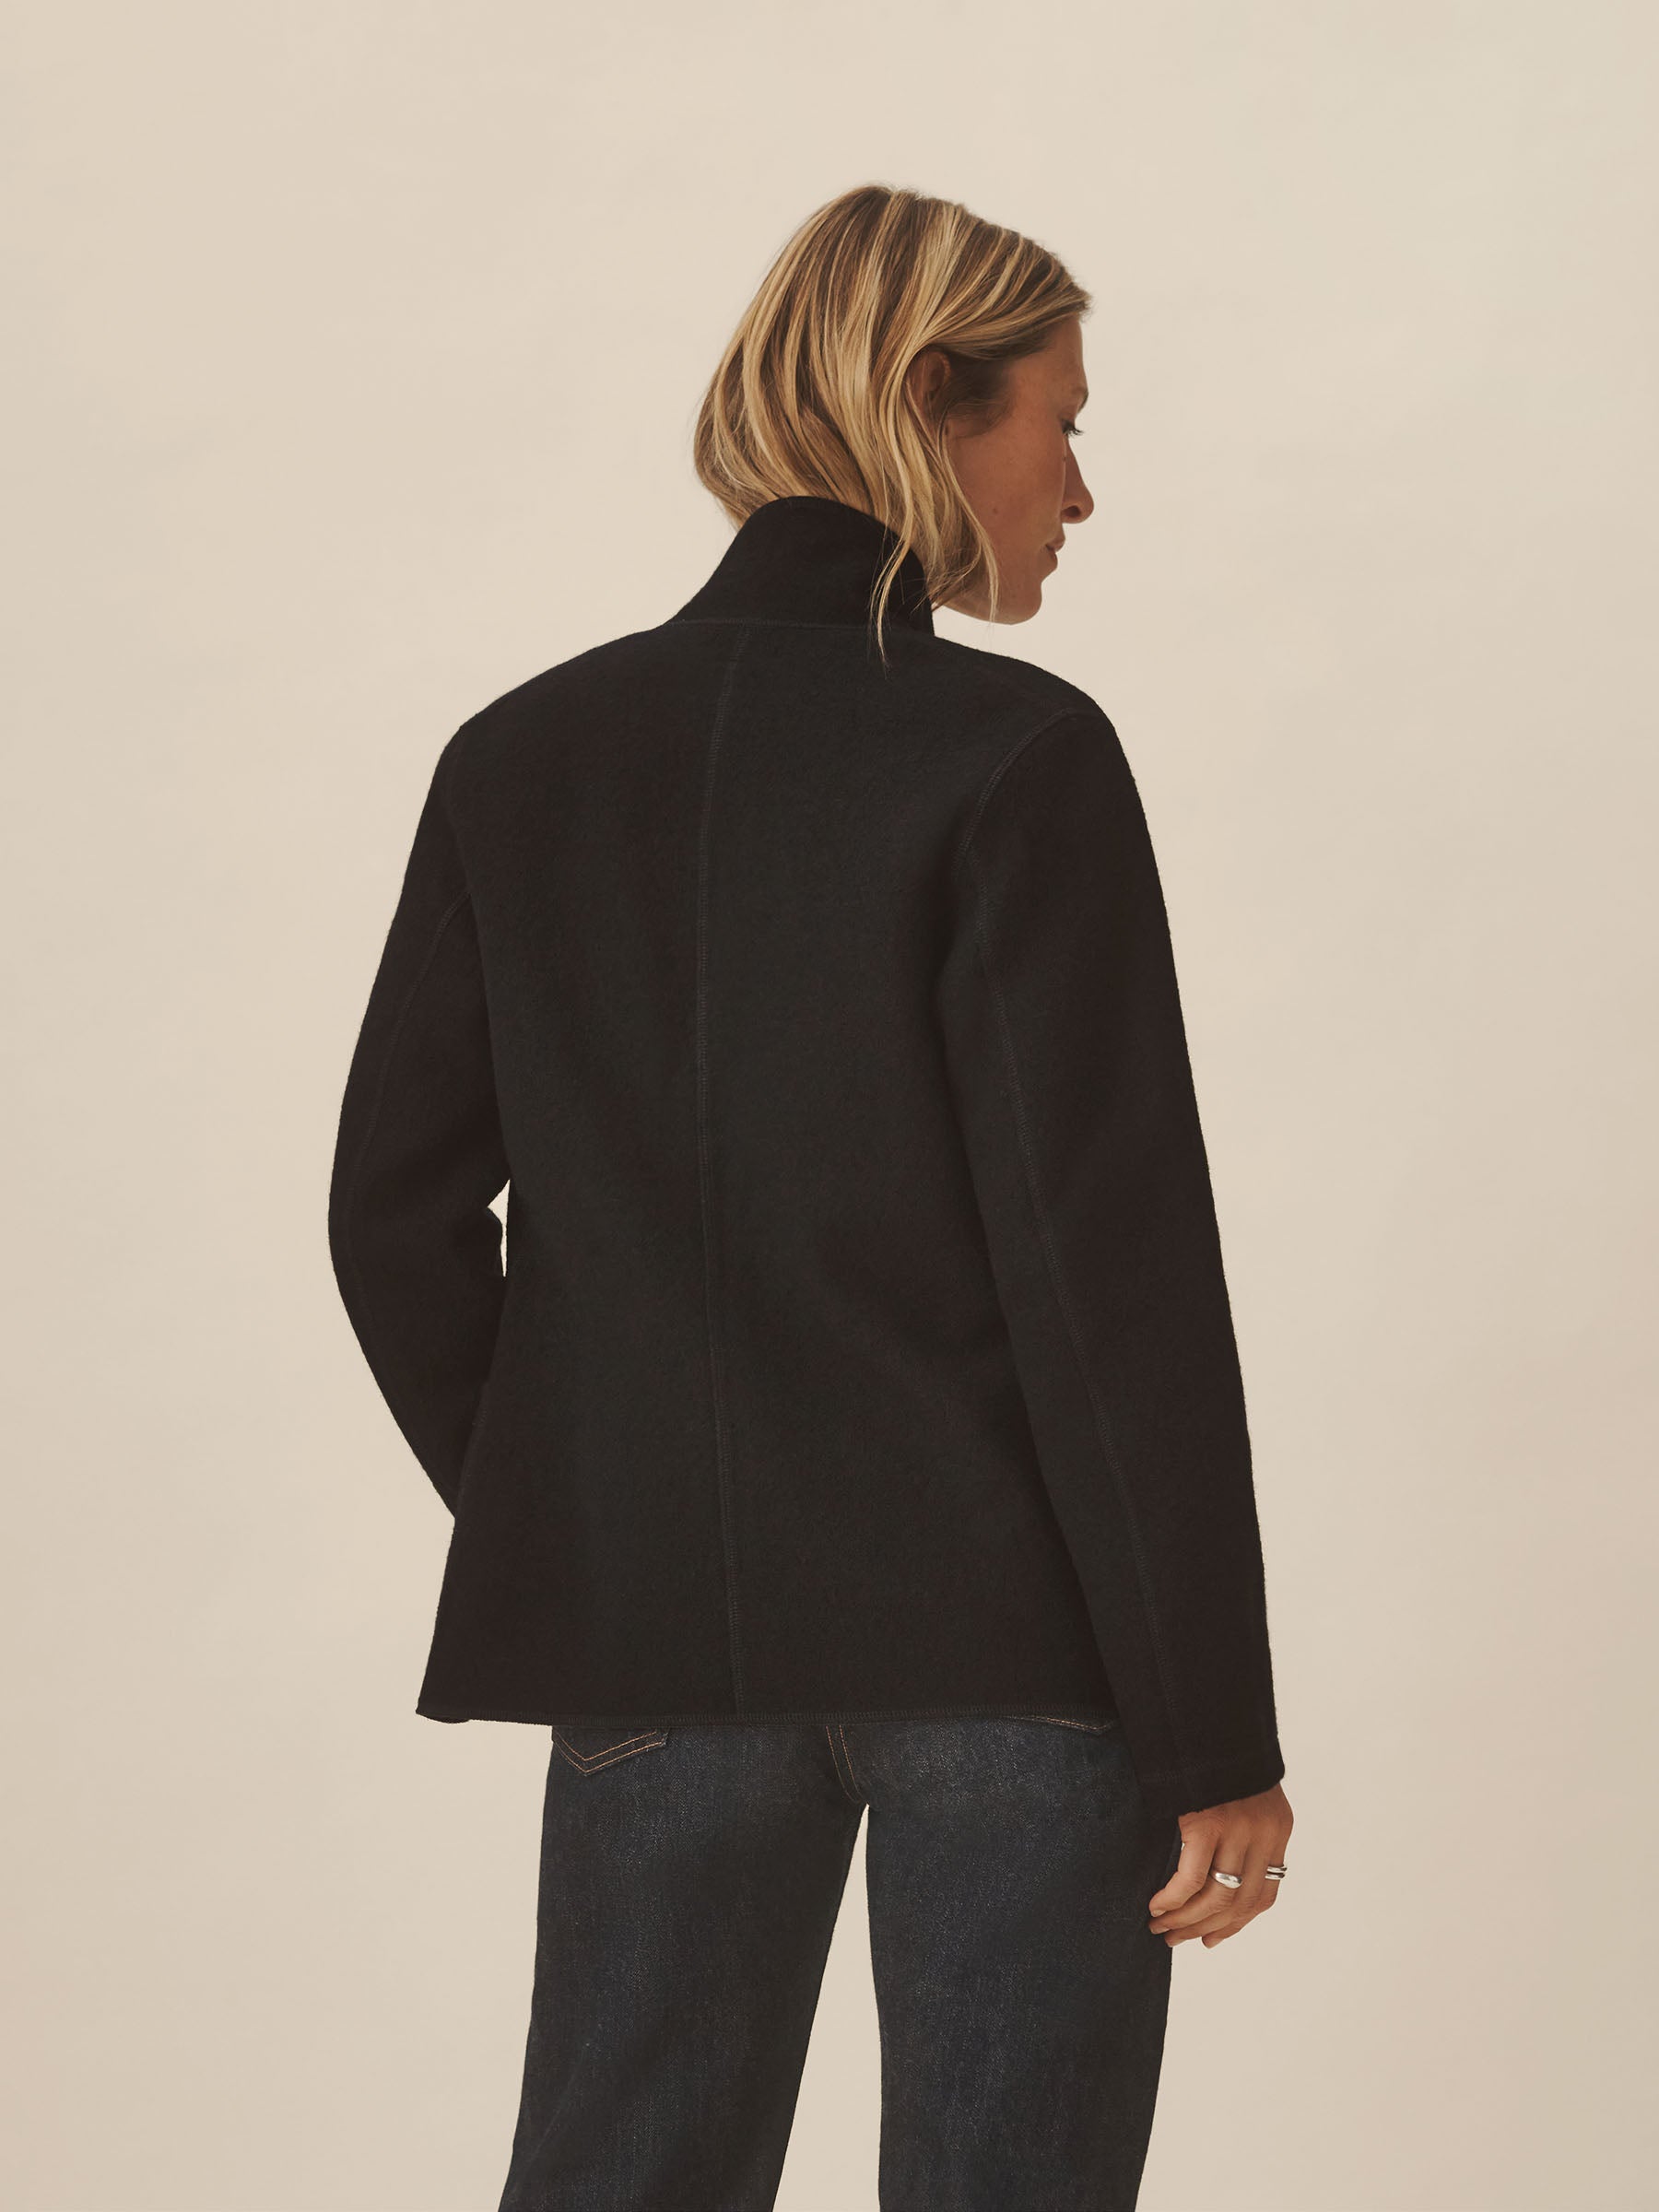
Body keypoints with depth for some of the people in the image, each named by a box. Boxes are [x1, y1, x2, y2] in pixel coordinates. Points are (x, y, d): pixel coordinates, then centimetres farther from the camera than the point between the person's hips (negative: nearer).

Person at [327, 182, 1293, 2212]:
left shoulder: (521, 760, 5)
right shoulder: (1013, 757, -11)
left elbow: (398, 1212, 8)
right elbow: (1110, 1260, -13)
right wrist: (1213, 1732, -9)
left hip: (650, 1638, 5)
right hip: (1006, 1635, -4)